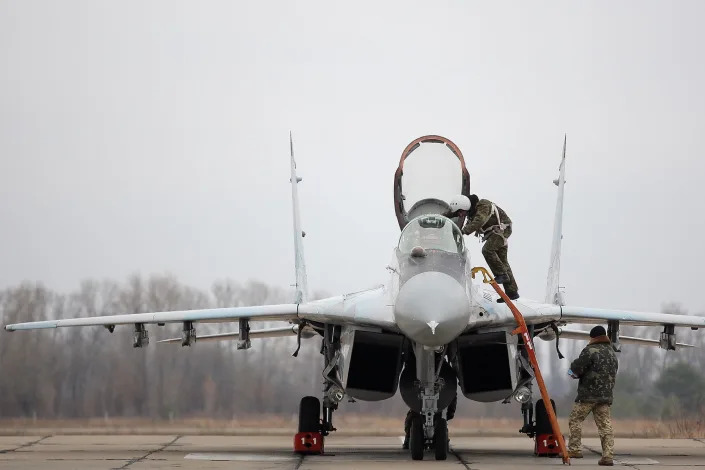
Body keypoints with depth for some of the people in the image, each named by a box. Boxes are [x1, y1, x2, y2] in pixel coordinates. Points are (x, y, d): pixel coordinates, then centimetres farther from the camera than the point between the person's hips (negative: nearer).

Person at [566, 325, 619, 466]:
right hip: (606, 395, 7)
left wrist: (573, 372, 14)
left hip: (588, 394, -6)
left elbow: (575, 370, -9)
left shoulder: (591, 350, -9)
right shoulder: (612, 353, 16)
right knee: (605, 425, 4)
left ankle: (575, 449, 3)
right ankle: (608, 456, -2)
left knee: (575, 420, 7)